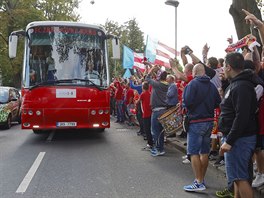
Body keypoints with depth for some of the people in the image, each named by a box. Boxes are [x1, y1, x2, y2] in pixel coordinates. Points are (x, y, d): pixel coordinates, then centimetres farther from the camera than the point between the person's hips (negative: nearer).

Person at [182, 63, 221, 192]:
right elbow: (218, 103, 7)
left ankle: (199, 183, -4)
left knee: (194, 152, -3)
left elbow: (186, 102, -21)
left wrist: (184, 106, 1)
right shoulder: (212, 85, 7)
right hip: (209, 121, 7)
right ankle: (201, 179, 24)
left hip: (196, 122, -7)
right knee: (204, 152, 14)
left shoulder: (192, 84, -12)